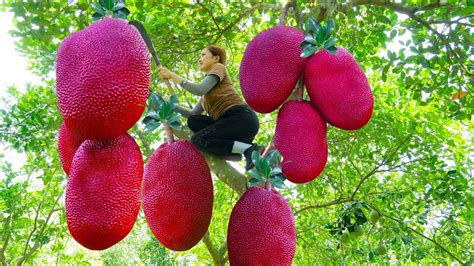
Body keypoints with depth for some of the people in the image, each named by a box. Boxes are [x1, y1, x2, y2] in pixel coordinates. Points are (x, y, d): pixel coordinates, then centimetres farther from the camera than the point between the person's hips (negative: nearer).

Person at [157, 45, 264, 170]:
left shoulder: (218, 67, 7)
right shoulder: (207, 90, 29)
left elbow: (199, 90, -11)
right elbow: (194, 114, 21)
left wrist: (172, 75, -7)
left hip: (241, 118, -7)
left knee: (198, 140, -18)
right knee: (193, 121, -3)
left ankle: (250, 150, -20)